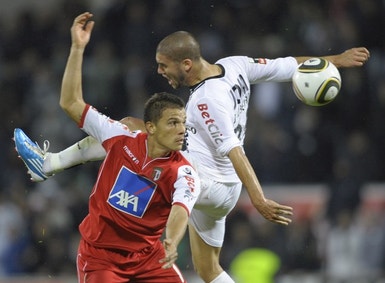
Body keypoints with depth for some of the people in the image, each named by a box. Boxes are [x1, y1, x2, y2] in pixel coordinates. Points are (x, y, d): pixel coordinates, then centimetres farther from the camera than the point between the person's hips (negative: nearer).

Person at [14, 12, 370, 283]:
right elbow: (292, 65, 4)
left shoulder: (208, 100, -25)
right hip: (222, 190, 9)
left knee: (128, 128, -8)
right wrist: (336, 60, 14)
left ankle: (51, 162, -1)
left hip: (203, 183, -9)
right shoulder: (236, 65, -2)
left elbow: (235, 152, -29)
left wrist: (259, 200, -33)